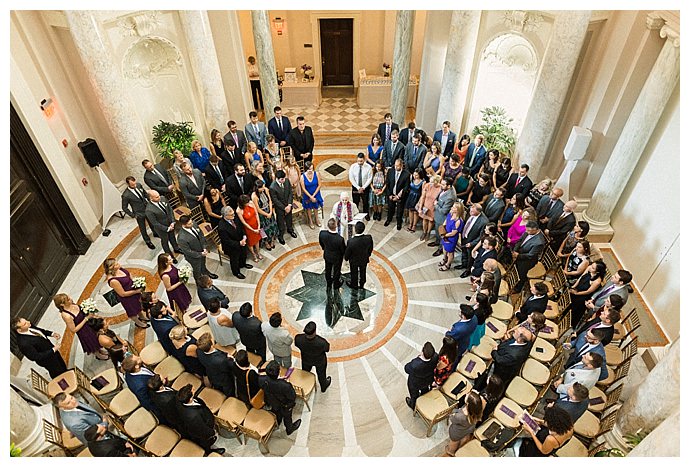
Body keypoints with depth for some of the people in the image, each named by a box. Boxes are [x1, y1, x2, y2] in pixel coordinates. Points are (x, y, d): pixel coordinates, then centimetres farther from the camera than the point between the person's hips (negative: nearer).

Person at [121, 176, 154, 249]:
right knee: (143, 228, 18)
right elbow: (124, 208, -15)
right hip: (139, 214, -5)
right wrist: (133, 215, -13)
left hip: (148, 207, 5)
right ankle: (148, 241, 42)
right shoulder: (126, 195, -29)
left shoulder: (138, 185, -14)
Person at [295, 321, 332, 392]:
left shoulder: (299, 338, -40)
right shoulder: (321, 342, -45)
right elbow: (327, 349, -22)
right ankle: (323, 387, 62)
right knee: (321, 374, 32)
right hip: (320, 361, -2)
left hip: (306, 360, 2)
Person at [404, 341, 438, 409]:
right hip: (429, 381, 4)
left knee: (414, 395, 31)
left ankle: (413, 405, 61)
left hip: (415, 384, -3)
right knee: (425, 390, 39)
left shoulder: (414, 365, -48)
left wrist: (418, 357, -19)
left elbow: (407, 369, -24)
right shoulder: (435, 357, -37)